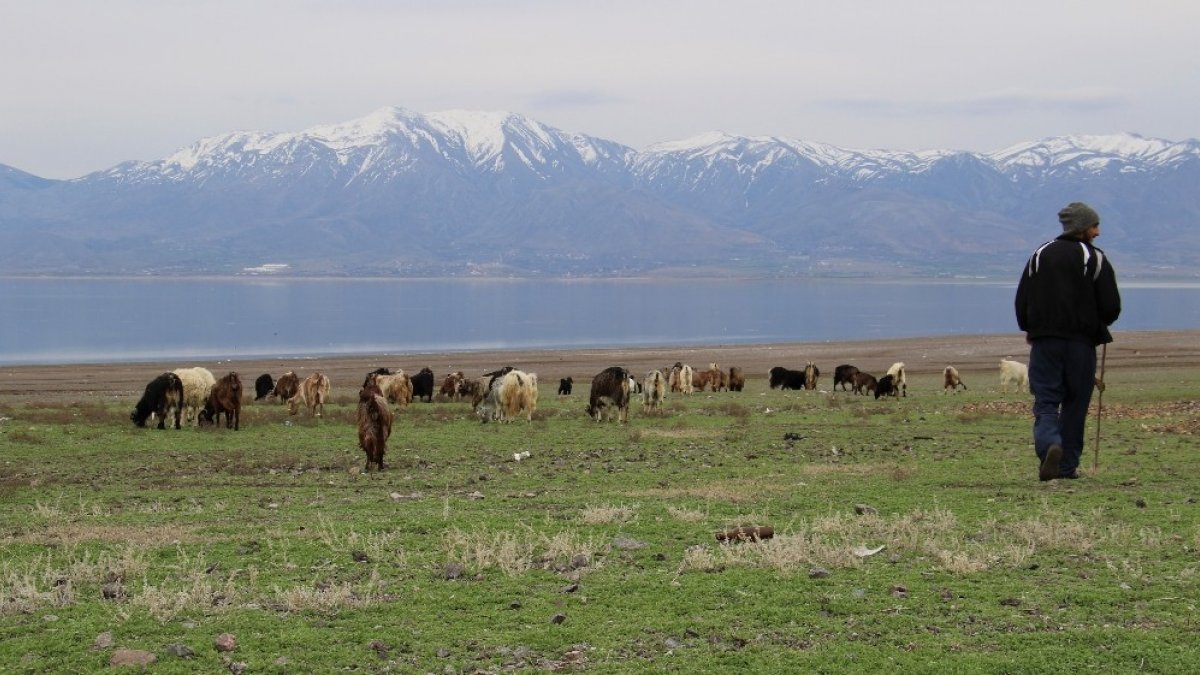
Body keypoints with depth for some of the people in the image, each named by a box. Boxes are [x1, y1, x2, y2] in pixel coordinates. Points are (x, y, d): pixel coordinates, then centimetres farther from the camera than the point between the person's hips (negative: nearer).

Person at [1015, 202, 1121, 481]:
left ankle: (1049, 445, -26)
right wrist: (1097, 326, 16)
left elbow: (1022, 300, 6)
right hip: (1081, 342, -1)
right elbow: (1111, 307, -6)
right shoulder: (1095, 259, -2)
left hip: (1044, 340, 2)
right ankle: (1067, 465, 9)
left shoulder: (1040, 255, 6)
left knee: (1045, 401, 1)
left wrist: (1030, 330, 21)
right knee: (1075, 404, 8)